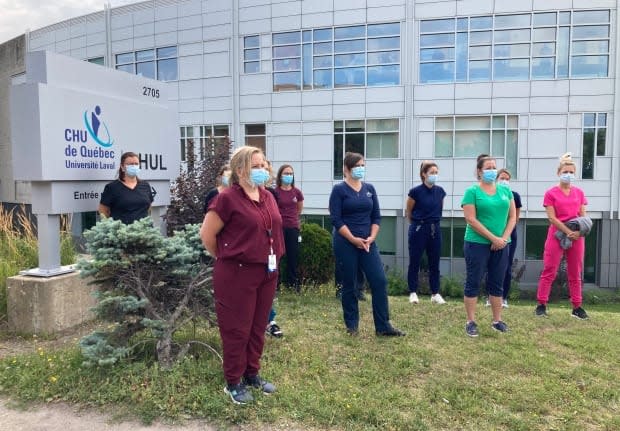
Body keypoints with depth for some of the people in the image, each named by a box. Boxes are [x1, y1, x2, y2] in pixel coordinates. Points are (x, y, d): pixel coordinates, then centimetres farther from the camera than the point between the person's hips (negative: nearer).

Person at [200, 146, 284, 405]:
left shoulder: (268, 197, 9)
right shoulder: (227, 198, -14)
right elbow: (207, 235, -10)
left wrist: (273, 259, 15)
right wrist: (225, 259, 0)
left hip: (267, 273, 7)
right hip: (237, 274, -7)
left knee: (258, 327, 17)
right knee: (236, 329, 6)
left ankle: (252, 374, 34)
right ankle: (233, 382, 23)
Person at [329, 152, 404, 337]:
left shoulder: (369, 189, 10)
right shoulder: (339, 190, -4)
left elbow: (376, 216, 10)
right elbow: (336, 220, -11)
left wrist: (371, 237, -5)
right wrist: (353, 239, -16)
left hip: (367, 243, 4)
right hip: (345, 244, -4)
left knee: (379, 281, -1)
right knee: (349, 285, 5)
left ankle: (383, 327, 9)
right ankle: (352, 326, 20)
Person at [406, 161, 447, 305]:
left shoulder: (440, 191, 3)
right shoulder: (416, 191, -11)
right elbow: (408, 212, 1)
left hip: (435, 229, 5)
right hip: (418, 229, -4)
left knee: (434, 263, 8)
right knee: (414, 263, 4)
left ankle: (435, 294, 16)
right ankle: (413, 293, 14)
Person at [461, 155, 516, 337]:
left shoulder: (505, 190, 9)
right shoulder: (472, 191, -6)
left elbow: (512, 216, 8)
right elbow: (471, 220, -13)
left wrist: (504, 238, -7)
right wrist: (494, 238, -15)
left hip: (501, 245, 5)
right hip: (477, 244, -5)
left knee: (497, 284, 12)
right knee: (473, 283, 2)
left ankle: (497, 320, 24)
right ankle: (471, 322, 11)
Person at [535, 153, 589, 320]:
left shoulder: (579, 192, 9)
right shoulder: (551, 193, -2)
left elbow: (583, 216, 7)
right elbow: (552, 218, -9)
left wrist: (578, 232, -11)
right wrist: (568, 232, -16)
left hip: (577, 237, 4)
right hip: (557, 235, -4)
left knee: (575, 273, 10)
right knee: (549, 272, -1)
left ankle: (577, 307, 18)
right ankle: (541, 304, 5)